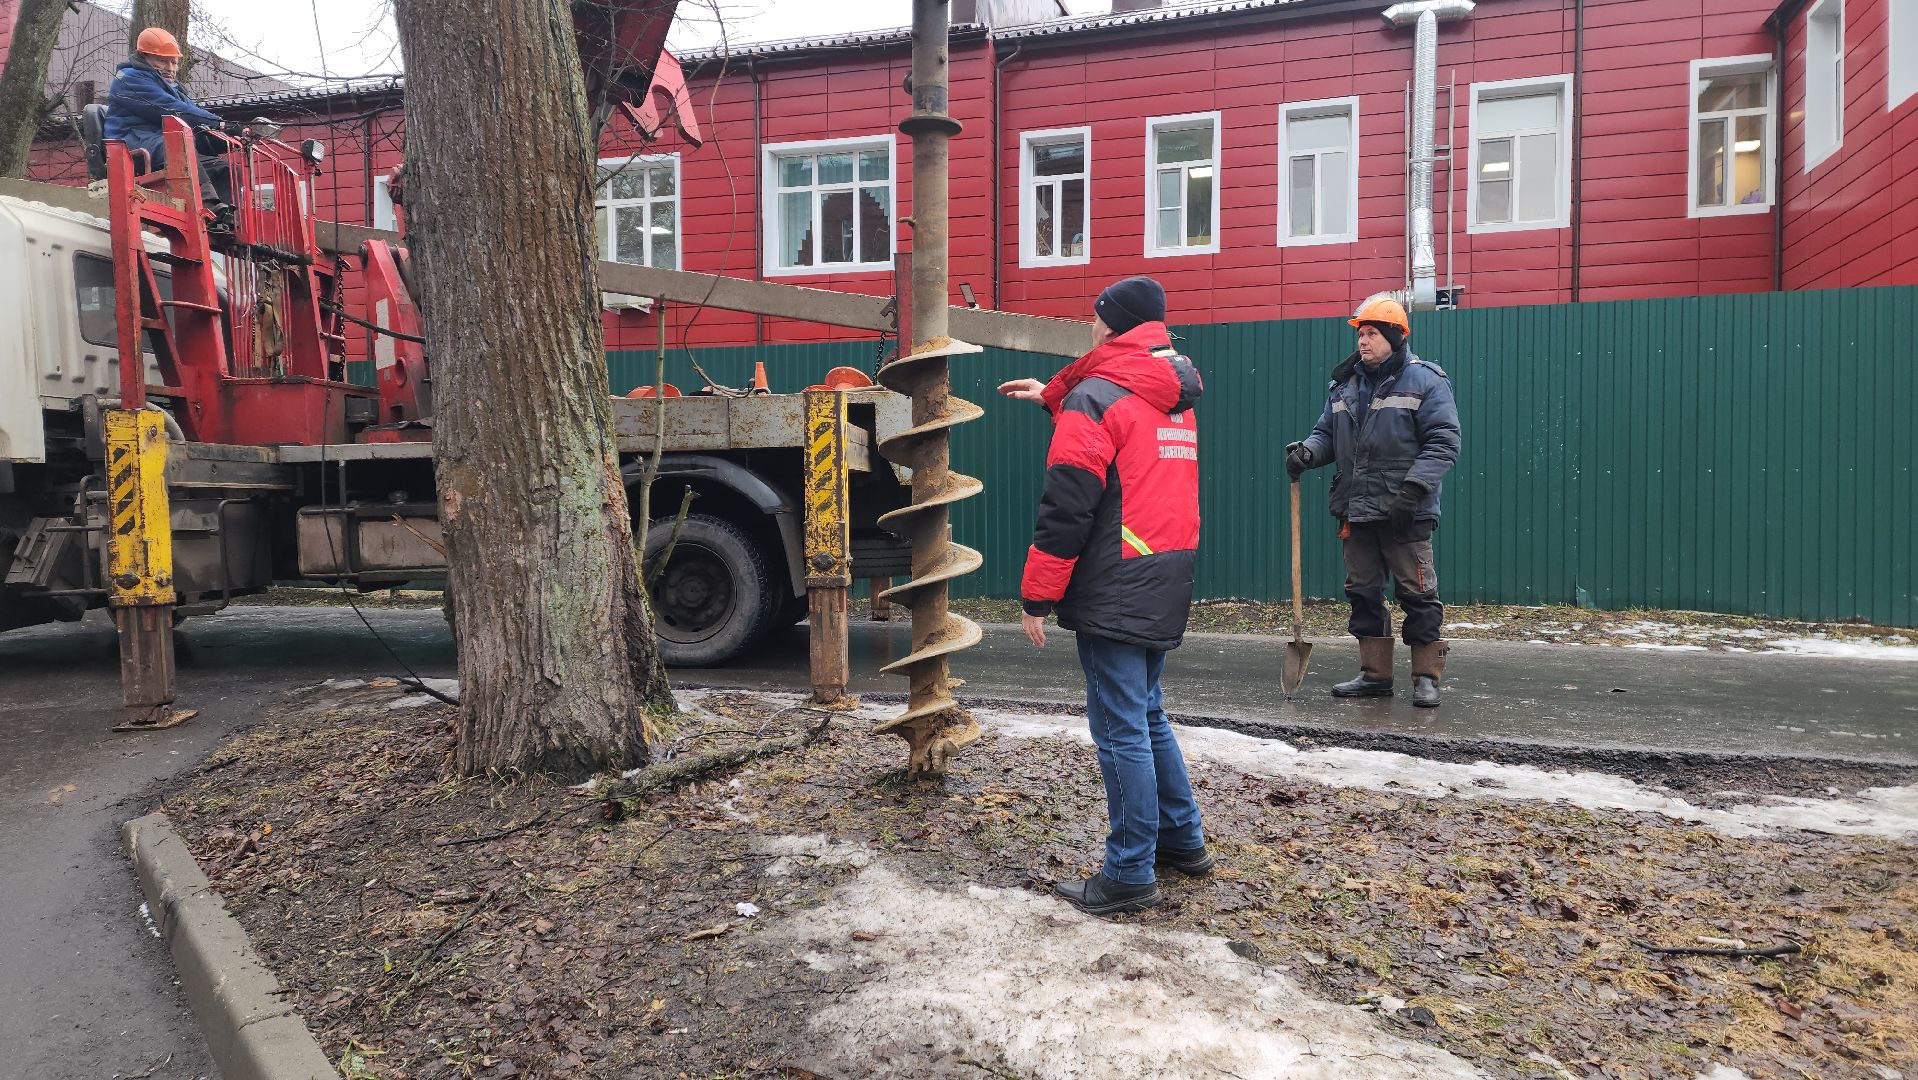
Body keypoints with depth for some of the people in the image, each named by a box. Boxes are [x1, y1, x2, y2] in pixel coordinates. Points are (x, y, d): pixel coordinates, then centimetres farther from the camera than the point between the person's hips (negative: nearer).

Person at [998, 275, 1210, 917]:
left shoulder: (1095, 398, -12)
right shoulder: (1175, 399, 14)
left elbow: (1065, 509, -17)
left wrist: (1036, 597, -11)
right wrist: (1052, 399, 41)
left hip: (1113, 593, -9)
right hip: (1166, 590, 9)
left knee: (1121, 730, -2)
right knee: (1147, 715, 21)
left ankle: (1130, 876, 6)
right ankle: (1182, 841, 31)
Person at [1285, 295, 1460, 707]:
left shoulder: (1425, 380, -5)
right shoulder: (1344, 384, 13)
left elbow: (1443, 443, -10)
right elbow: (1327, 433, 18)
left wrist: (1412, 488, -21)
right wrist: (1308, 451, -5)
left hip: (1405, 514, -6)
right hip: (1355, 510, 6)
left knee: (1417, 595, 0)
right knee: (1363, 592, 11)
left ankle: (1426, 677, 10)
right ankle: (1374, 674, 21)